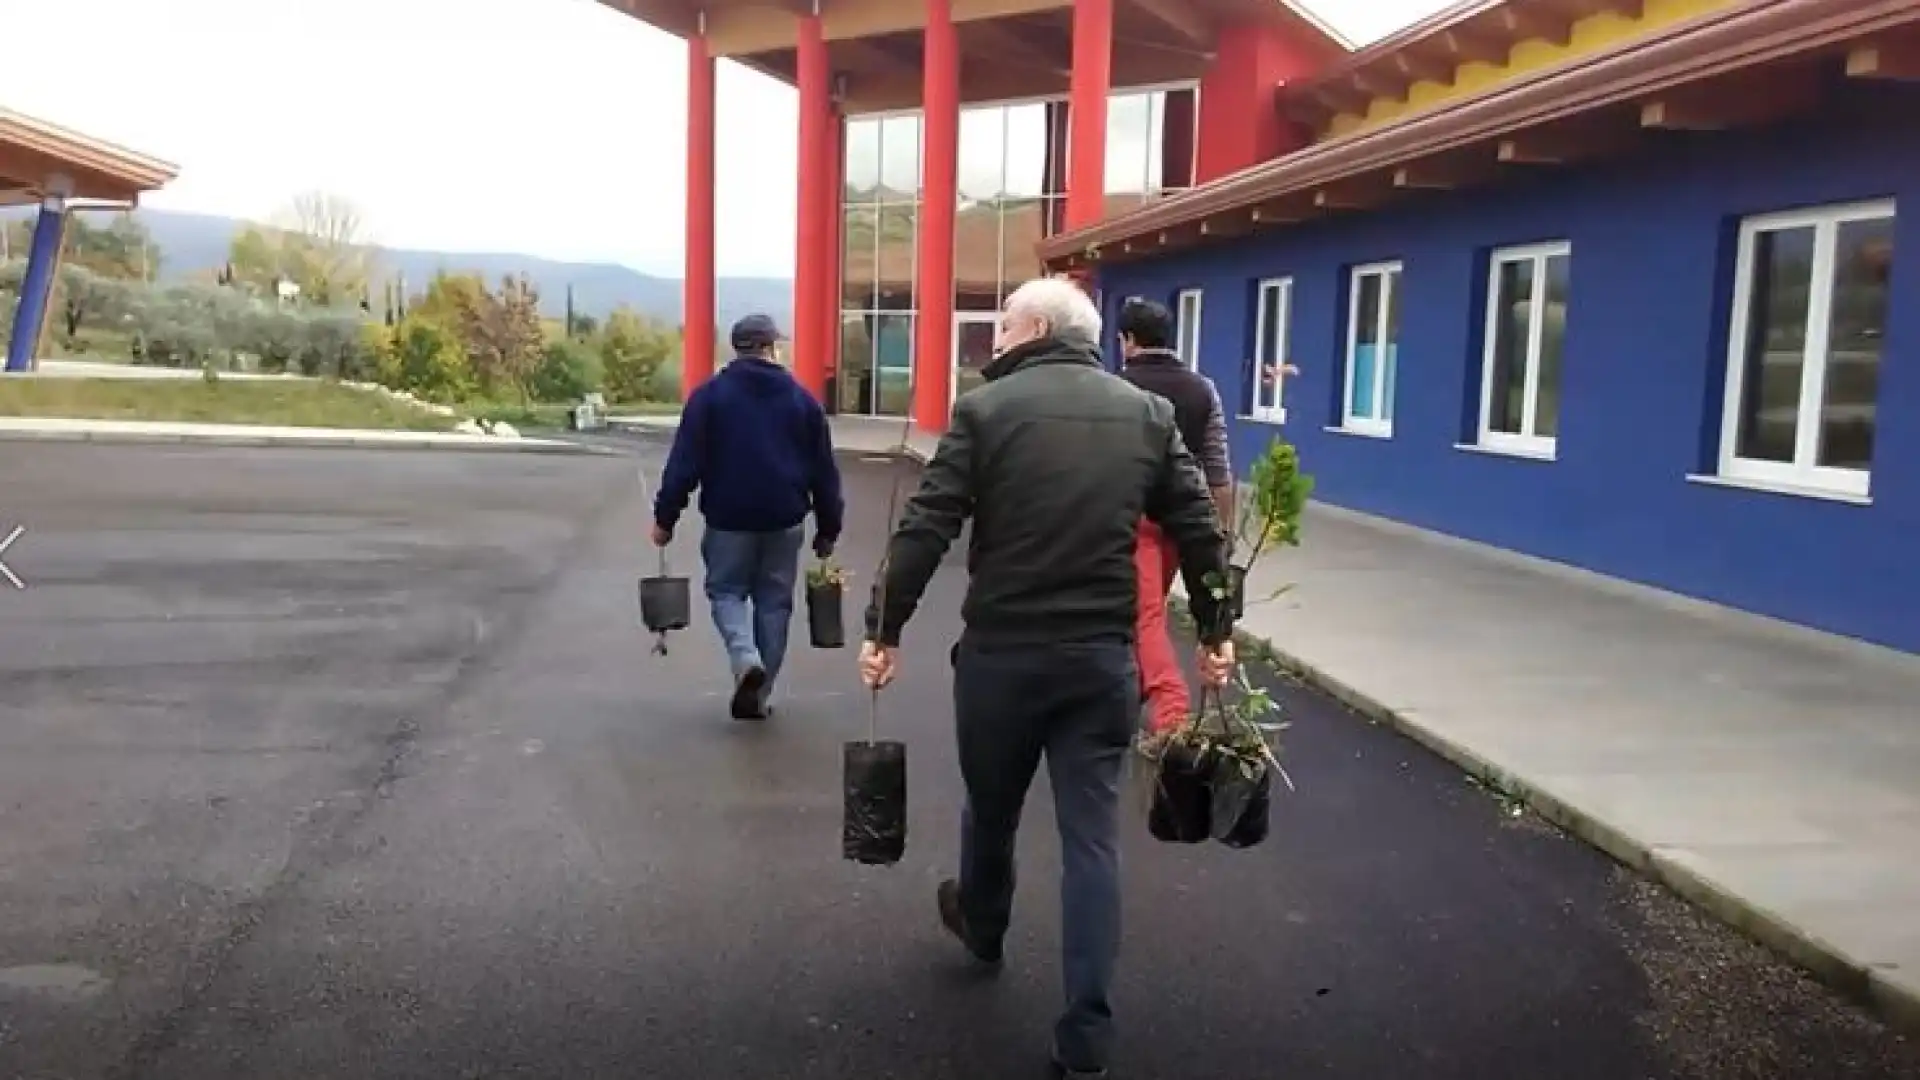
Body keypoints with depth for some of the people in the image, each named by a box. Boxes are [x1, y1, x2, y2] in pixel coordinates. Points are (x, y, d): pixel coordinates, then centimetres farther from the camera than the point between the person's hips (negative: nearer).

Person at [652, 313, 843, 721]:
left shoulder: (709, 394, -2)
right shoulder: (801, 398, 4)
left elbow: (684, 462, -6)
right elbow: (824, 471, 5)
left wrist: (665, 517, 0)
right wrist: (828, 529, 12)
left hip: (729, 519, -2)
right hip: (785, 520, 2)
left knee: (725, 591, 14)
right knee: (774, 602, 11)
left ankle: (745, 658, -13)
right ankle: (758, 696, 14)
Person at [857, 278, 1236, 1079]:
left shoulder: (985, 409, -5)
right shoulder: (1149, 413, 5)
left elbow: (924, 530, -10)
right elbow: (1198, 531, 7)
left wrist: (884, 630, -3)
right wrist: (1215, 631, 17)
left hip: (999, 652, -1)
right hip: (1103, 657, 2)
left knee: (990, 807, 22)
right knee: (1092, 837, 6)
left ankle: (982, 929, 49)